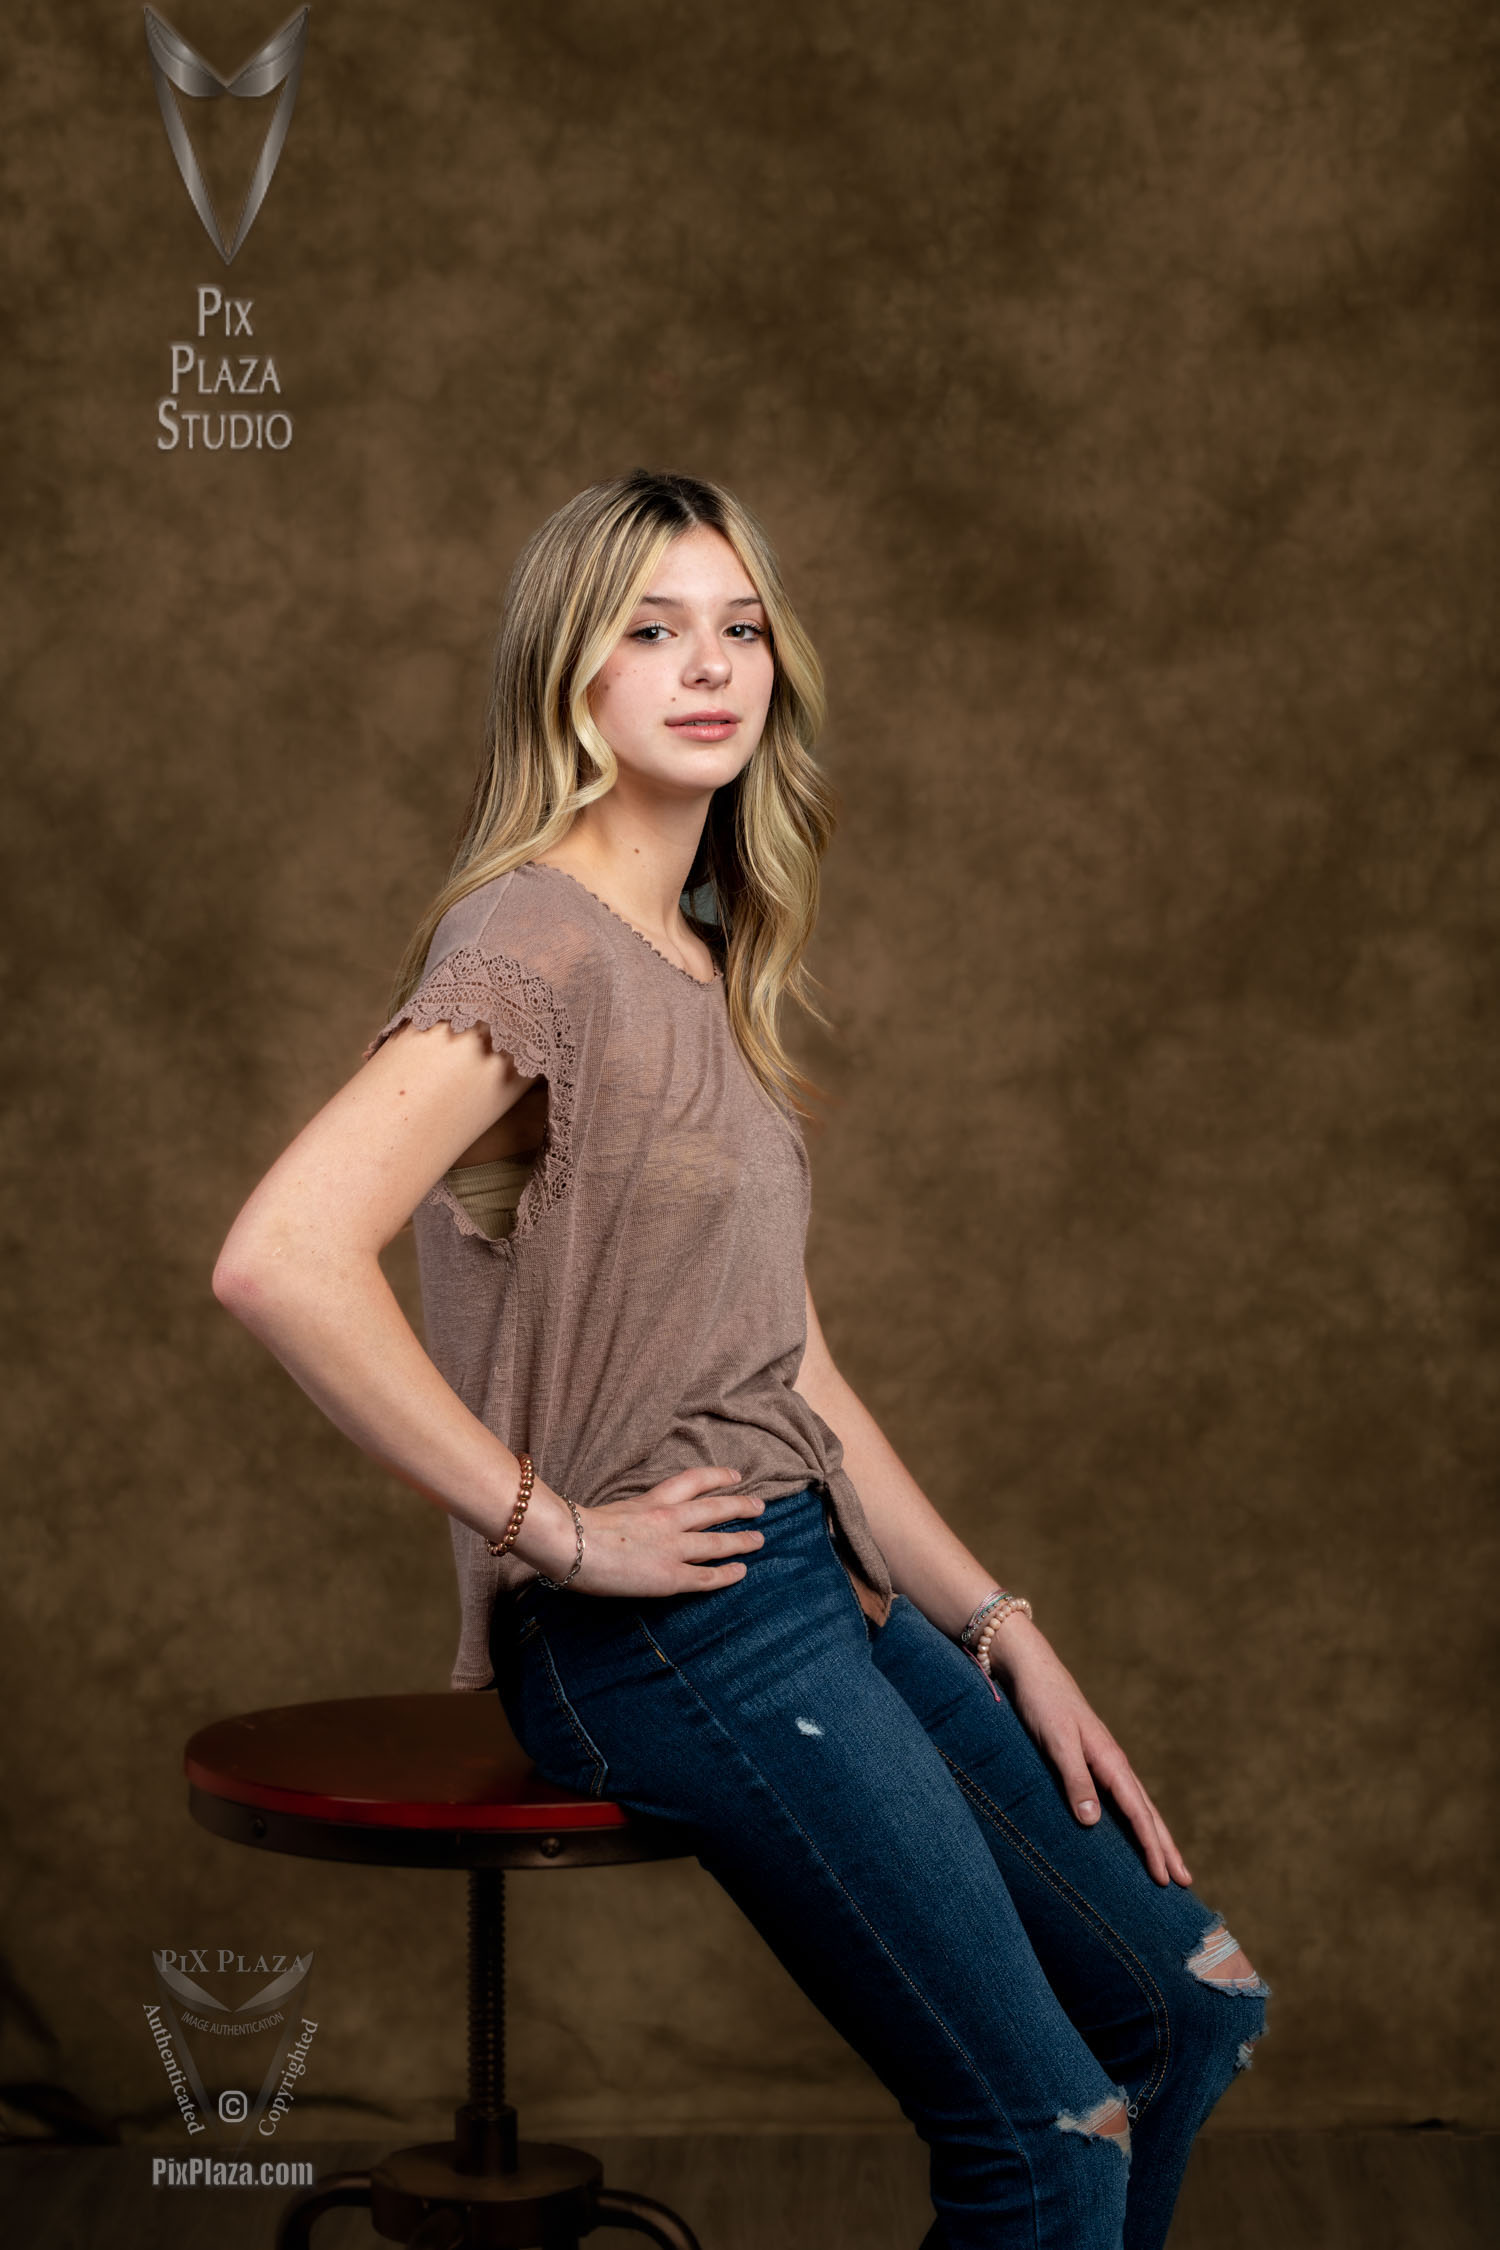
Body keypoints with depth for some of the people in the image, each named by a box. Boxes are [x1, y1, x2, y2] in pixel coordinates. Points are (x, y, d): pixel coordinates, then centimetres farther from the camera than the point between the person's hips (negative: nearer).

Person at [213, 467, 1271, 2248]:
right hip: (677, 1631, -9)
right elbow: (279, 1260, -28)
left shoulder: (712, 970, 15)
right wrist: (550, 1529, -20)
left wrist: (1004, 1630, 11)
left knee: (1191, 2004, 12)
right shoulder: (534, 942, -13)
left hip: (825, 1581, 9)